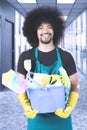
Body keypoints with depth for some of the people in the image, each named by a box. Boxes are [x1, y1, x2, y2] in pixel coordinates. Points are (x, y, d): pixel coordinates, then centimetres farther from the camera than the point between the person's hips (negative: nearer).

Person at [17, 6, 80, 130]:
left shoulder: (66, 56, -1)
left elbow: (75, 87, 3)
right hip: (36, 117, 0)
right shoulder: (25, 57, -1)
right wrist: (27, 107, -12)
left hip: (61, 116, 0)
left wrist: (70, 108, -13)